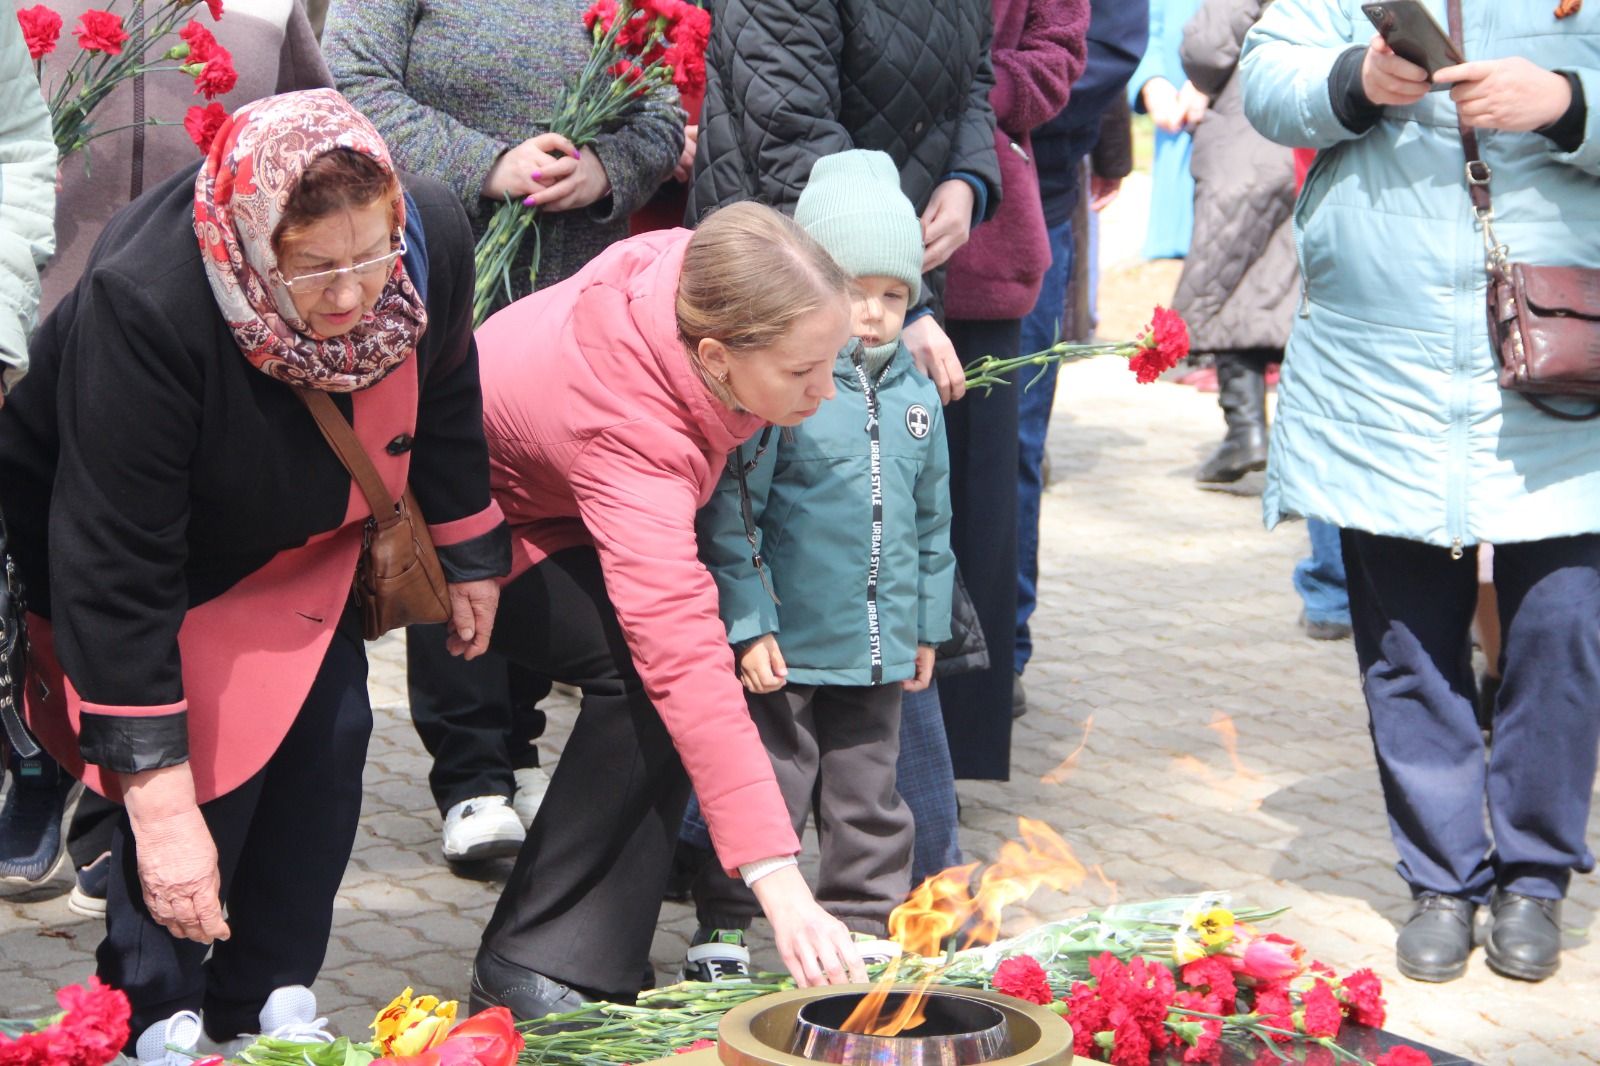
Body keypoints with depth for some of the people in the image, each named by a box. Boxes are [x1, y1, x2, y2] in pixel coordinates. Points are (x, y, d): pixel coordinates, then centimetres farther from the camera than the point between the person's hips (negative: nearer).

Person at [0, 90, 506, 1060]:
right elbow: (116, 568, -38)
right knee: (209, 755, -16)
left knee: (331, 733, -4)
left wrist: (469, 553, 10)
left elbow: (442, 395, -2)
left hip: (301, 534, 5)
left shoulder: (435, 241, -29)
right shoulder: (142, 303, -43)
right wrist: (160, 805, -38)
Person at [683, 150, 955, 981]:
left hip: (878, 650, 6)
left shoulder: (916, 395, 7)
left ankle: (861, 927, 27)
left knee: (869, 798, 15)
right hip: (787, 645, -5)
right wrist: (750, 624, -15)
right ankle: (721, 929, 16)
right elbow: (729, 515, -13)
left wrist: (927, 625, 16)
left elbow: (931, 519, 16)